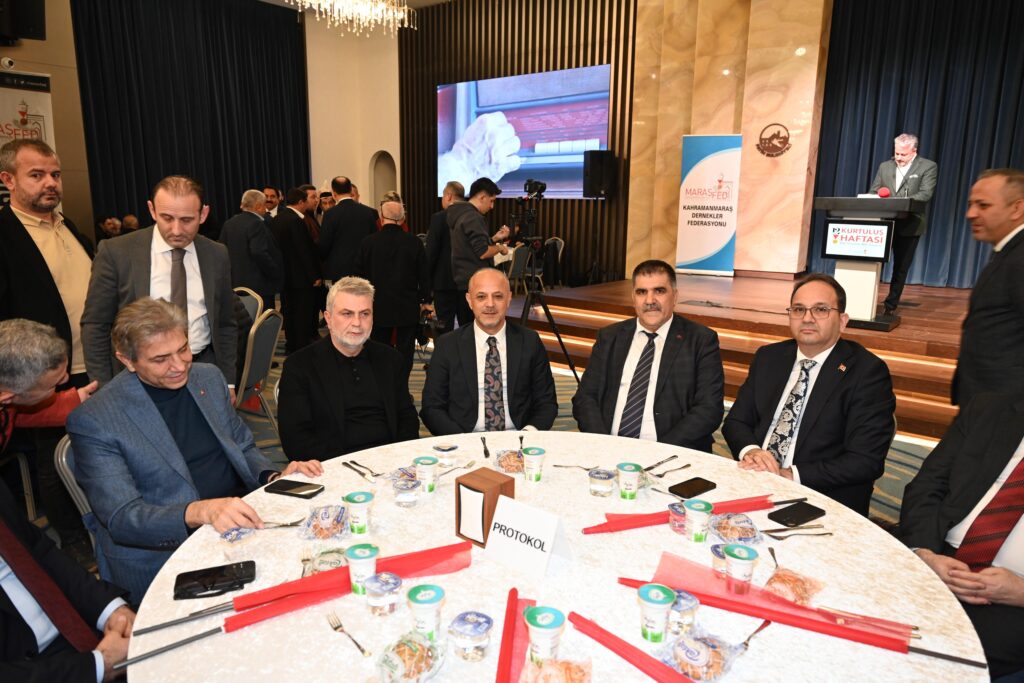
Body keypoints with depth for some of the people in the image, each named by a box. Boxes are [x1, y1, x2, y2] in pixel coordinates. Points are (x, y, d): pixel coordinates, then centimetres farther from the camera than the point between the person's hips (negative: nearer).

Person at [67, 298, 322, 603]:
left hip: (241, 519, 6)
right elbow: (120, 518, -14)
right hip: (164, 553, -5)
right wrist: (199, 512, -32)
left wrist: (276, 477, -5)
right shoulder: (92, 421, -10)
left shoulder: (209, 377, 7)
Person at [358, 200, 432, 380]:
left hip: (379, 306, 1)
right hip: (408, 307, -1)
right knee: (405, 352, 6)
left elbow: (362, 274, 2)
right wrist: (425, 300, 12)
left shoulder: (368, 242, -6)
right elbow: (424, 275, -1)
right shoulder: (414, 242, -8)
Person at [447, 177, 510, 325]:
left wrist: (494, 238, 17)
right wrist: (499, 247, -3)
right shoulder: (473, 217, -15)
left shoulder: (461, 214, 15)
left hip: (463, 283, 10)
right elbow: (482, 253, -21)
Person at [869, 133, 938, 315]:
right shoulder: (885, 166, 11)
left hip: (909, 225, -2)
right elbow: (873, 192, 9)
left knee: (901, 267, 4)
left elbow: (925, 194, -11)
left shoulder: (928, 167, 0)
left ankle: (891, 305, 12)